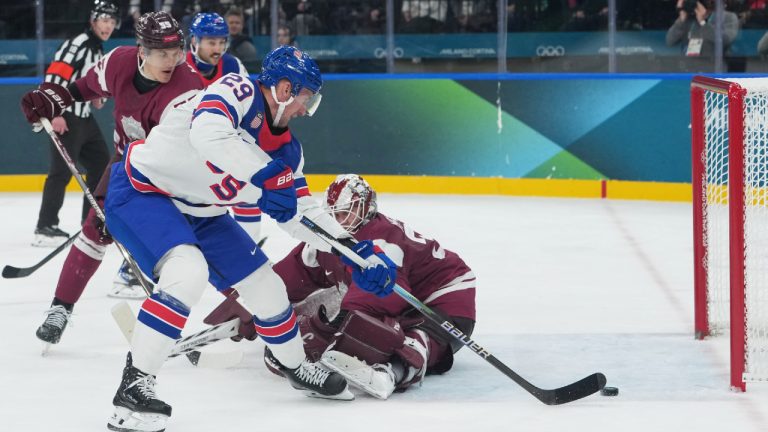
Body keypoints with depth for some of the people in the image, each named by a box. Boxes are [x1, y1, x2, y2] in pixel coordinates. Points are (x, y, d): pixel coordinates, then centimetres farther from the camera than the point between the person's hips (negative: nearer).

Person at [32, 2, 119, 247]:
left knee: (101, 166, 14)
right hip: (65, 117, -10)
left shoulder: (97, 50, 18)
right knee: (62, 171, -13)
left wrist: (96, 95, 10)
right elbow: (54, 76, -22)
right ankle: (45, 227, -12)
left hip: (83, 117, 10)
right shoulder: (78, 44, -13)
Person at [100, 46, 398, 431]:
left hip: (198, 212, 9)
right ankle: (134, 388, -27)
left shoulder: (286, 148, 2)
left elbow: (300, 212, 10)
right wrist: (265, 177, -45)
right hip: (140, 192, -9)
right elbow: (207, 132, -43)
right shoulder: (239, 91, -22)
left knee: (263, 283, 12)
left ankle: (295, 366, 38)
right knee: (188, 272, -32)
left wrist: (357, 251, 2)